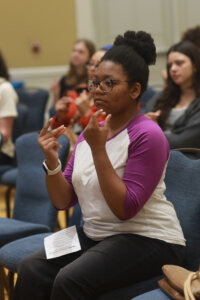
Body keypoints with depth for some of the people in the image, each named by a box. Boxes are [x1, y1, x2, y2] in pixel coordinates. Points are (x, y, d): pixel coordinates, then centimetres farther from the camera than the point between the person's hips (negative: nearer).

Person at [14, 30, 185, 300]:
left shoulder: (147, 135, -14)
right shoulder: (90, 131, 8)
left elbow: (125, 209, -20)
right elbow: (63, 201, 6)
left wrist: (98, 149, -24)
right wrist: (51, 161, -13)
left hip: (148, 239, -6)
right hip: (96, 235, 7)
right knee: (30, 269, -18)